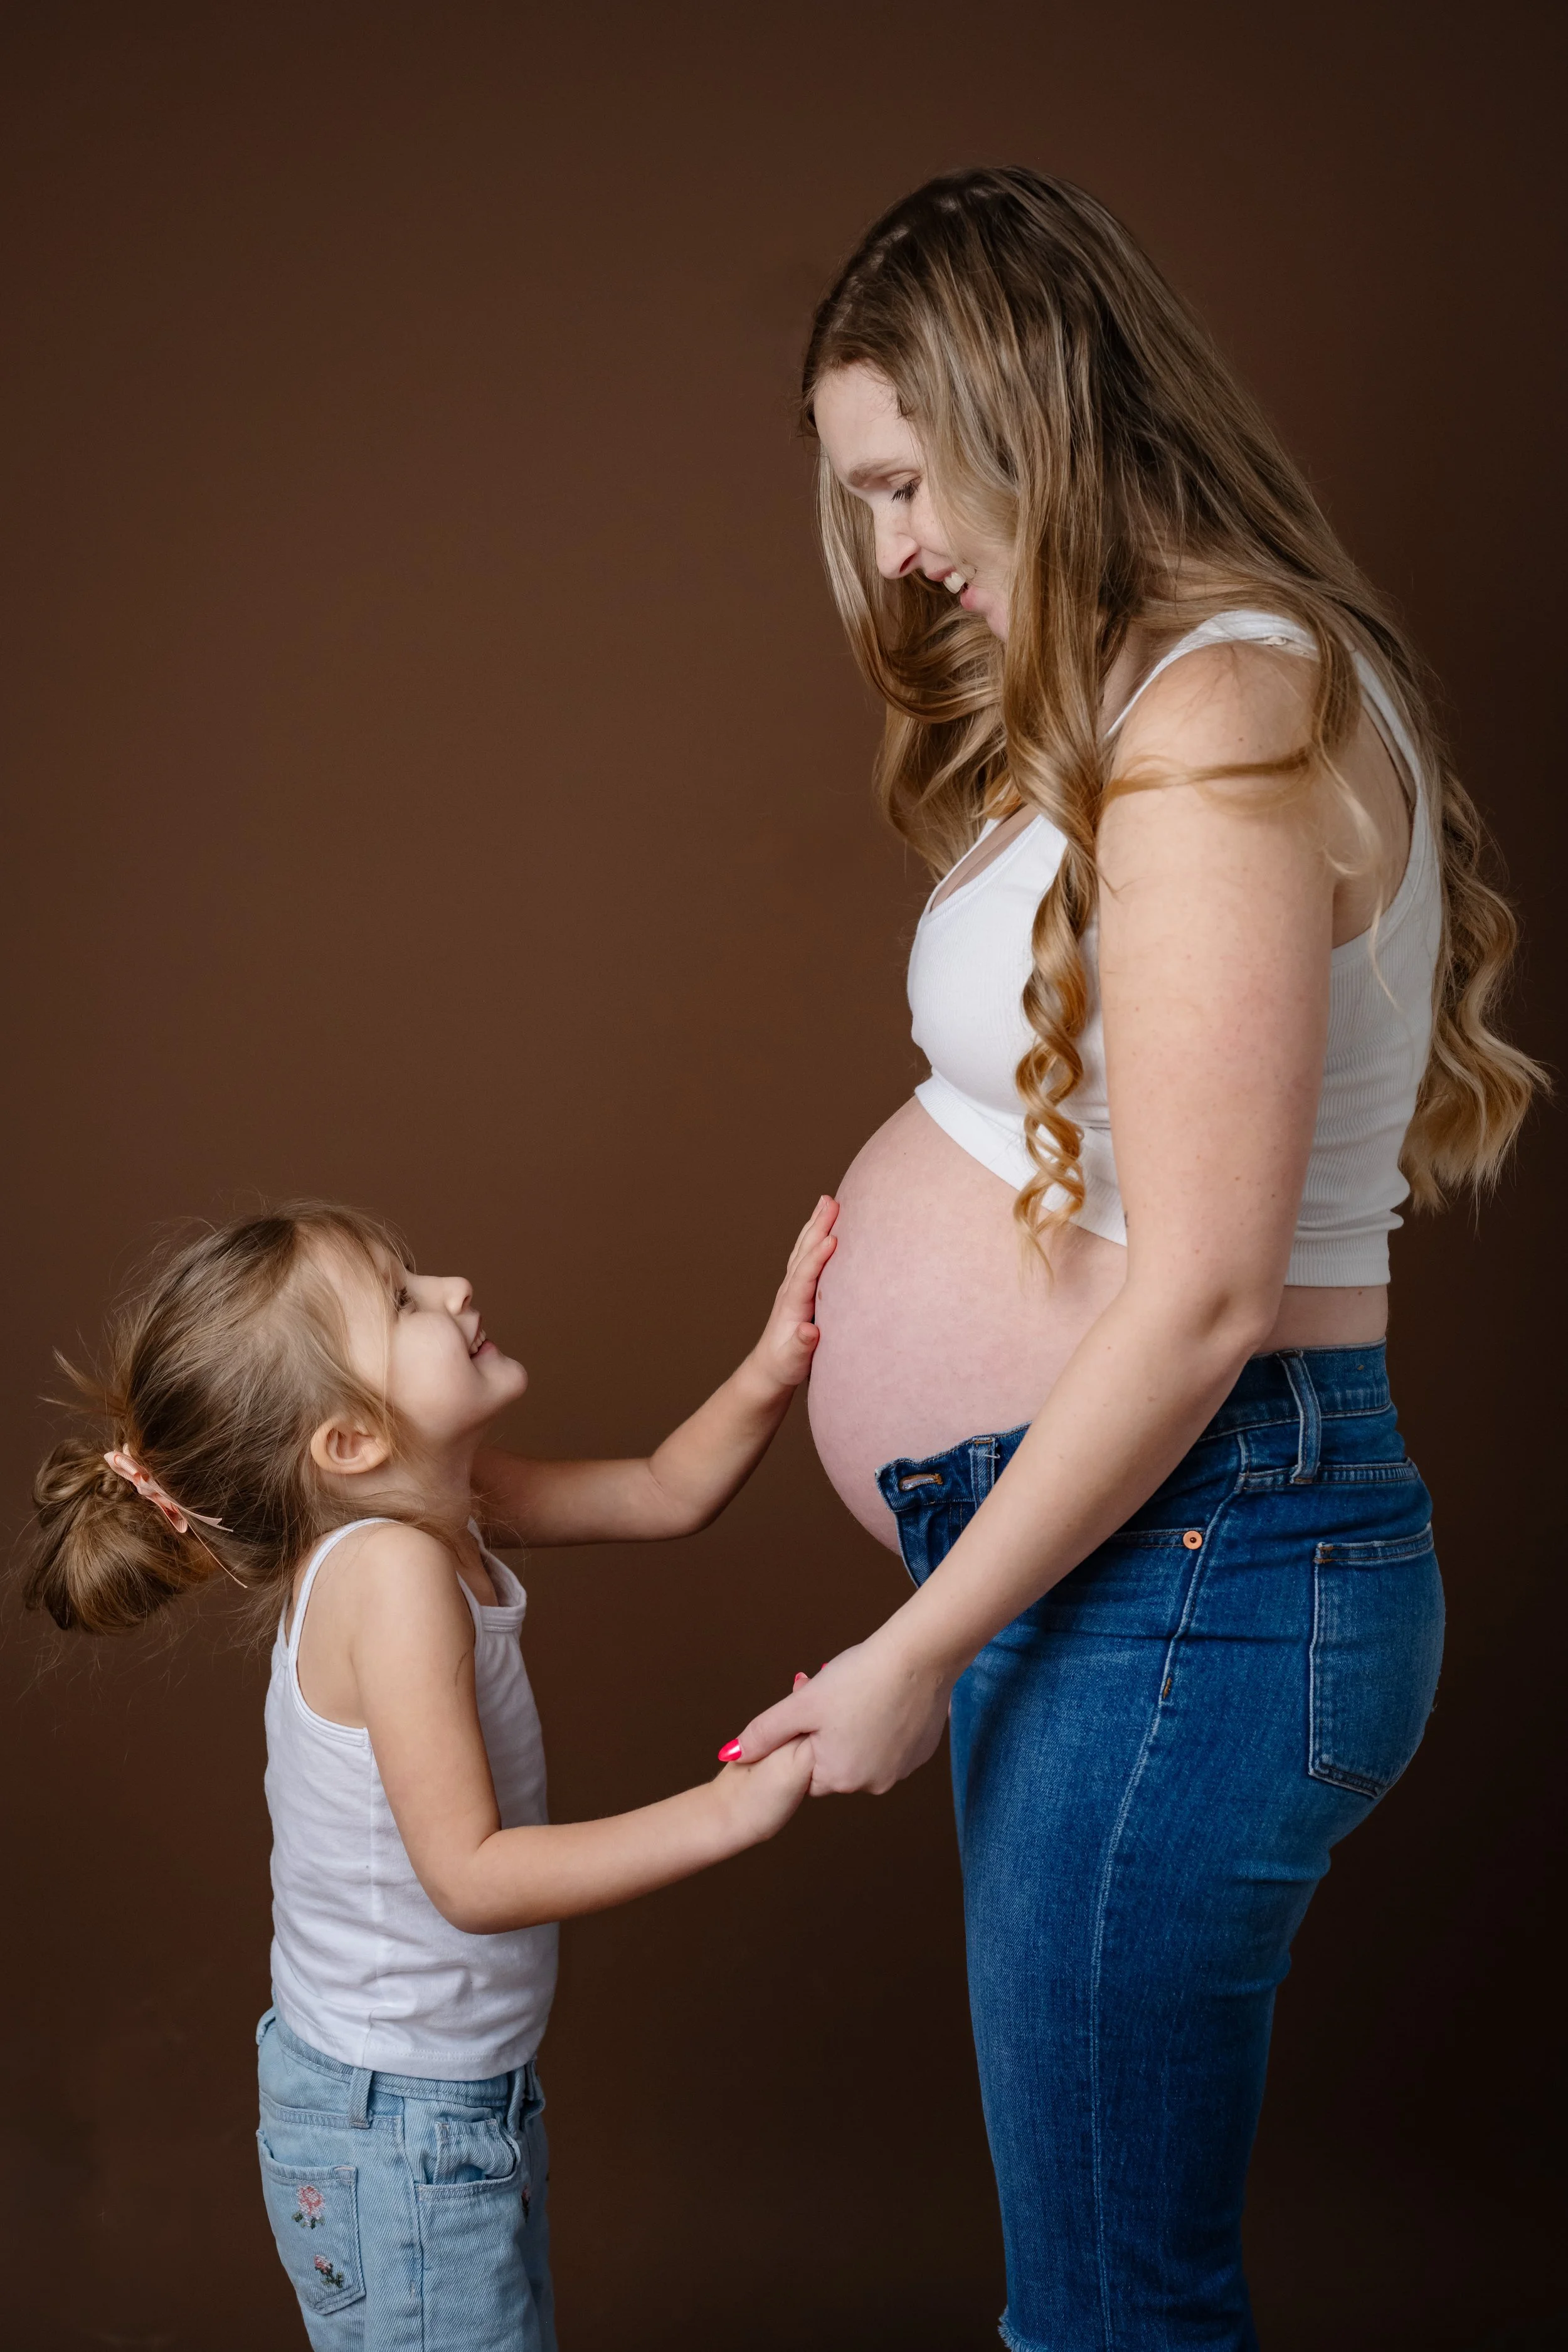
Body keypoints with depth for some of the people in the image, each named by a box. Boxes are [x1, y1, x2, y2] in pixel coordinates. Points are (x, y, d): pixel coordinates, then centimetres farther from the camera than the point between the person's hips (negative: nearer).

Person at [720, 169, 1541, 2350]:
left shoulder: (1225, 716, -16)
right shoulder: (1124, 709, 16)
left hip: (1184, 1571, -10)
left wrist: (918, 1650, -14)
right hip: (1096, 1550, 10)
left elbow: (1201, 1295, -20)